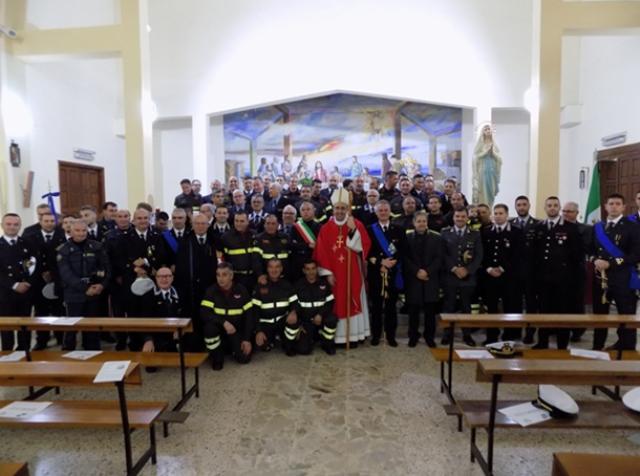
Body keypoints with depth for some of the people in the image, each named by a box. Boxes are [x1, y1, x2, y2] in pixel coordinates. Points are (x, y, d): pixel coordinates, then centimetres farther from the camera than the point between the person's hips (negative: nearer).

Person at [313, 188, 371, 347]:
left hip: (352, 273, 0)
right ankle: (337, 336, 14)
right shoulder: (326, 228, 0)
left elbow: (364, 246, -11)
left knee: (352, 302, 5)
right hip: (333, 273, 0)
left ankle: (353, 335, 15)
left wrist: (353, 230, -23)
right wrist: (327, 273, -9)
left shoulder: (357, 224, -1)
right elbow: (321, 253, -2)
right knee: (336, 303, 4)